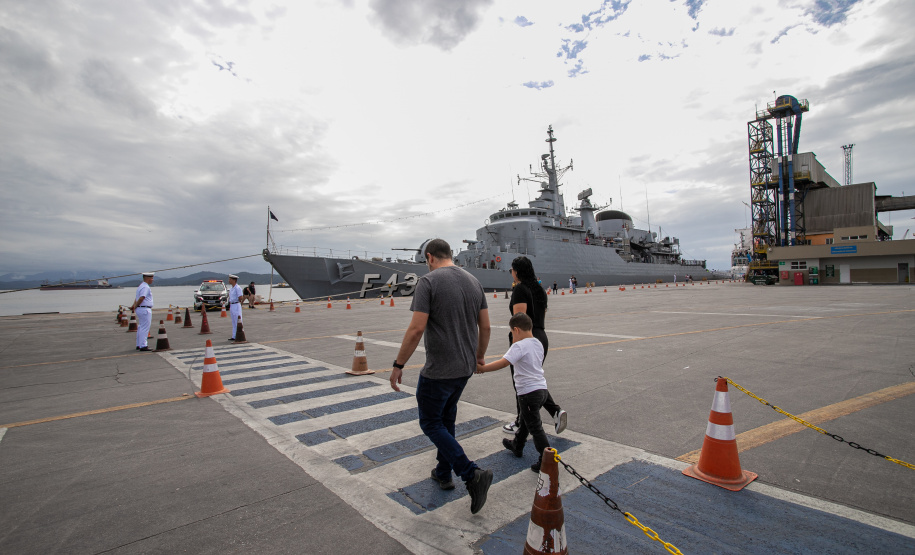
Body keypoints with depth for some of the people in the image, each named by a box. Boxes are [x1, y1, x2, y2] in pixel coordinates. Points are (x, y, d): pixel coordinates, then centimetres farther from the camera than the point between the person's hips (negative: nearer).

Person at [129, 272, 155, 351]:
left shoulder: (140, 285, 18)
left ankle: (139, 345, 22)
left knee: (141, 328, 15)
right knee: (145, 328, -8)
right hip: (145, 309, -10)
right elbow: (141, 298, -22)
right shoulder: (145, 287, -15)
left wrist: (134, 306, 7)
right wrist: (135, 307, -10)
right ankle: (143, 346, -7)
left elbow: (137, 297, 16)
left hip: (140, 309, 10)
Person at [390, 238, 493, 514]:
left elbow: (416, 329, -22)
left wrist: (398, 365, -12)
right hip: (465, 367, 7)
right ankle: (443, 473, 37)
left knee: (431, 424, 8)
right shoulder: (473, 281, 5)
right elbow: (485, 327, 8)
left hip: (438, 370, -7)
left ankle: (472, 474, -3)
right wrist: (479, 356, 23)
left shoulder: (428, 282, -15)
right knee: (446, 419, 24)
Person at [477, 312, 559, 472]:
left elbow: (503, 363, -30)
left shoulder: (519, 346, -19)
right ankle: (517, 446, 45)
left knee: (535, 427, 1)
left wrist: (482, 368, -23)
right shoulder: (538, 344, 8)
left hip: (529, 392, -10)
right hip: (542, 389, 10)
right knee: (525, 421, 27)